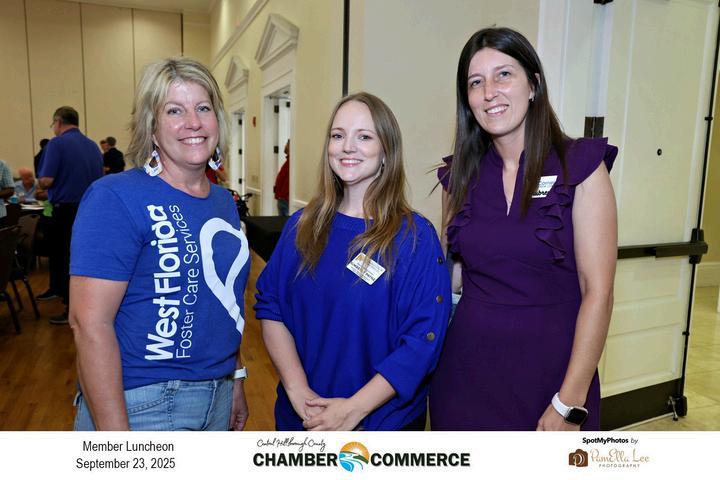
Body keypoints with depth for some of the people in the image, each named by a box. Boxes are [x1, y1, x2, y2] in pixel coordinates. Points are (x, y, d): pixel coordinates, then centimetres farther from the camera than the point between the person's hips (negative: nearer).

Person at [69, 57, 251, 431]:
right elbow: (90, 323, -19)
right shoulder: (116, 197, -15)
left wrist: (235, 378, 15)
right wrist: (117, 452, -19)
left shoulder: (224, 202, 6)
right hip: (140, 406, -6)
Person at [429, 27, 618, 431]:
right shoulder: (461, 175, 2)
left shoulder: (581, 165, -9)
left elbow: (598, 292, -11)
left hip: (550, 369, -3)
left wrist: (570, 404, -14)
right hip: (466, 370, 3)